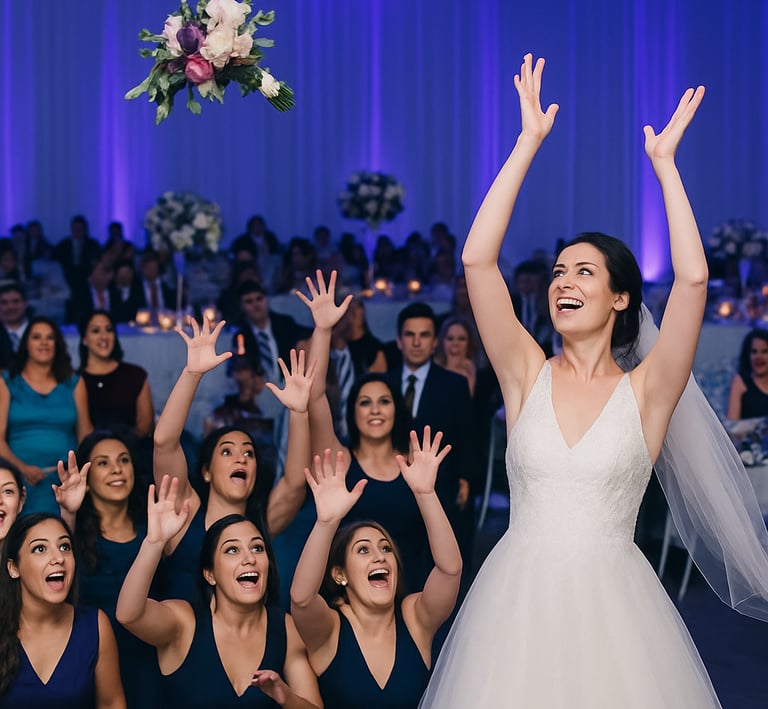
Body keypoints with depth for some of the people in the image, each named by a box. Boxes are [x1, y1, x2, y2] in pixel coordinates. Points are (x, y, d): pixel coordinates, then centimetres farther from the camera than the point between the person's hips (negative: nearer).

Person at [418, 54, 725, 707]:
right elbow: (477, 260, -5)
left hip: (612, 600, -1)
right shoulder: (528, 377, 4)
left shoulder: (645, 393, -1)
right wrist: (528, 144, -5)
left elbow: (693, 278, -13)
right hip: (519, 598, 2)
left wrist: (665, 162, -7)